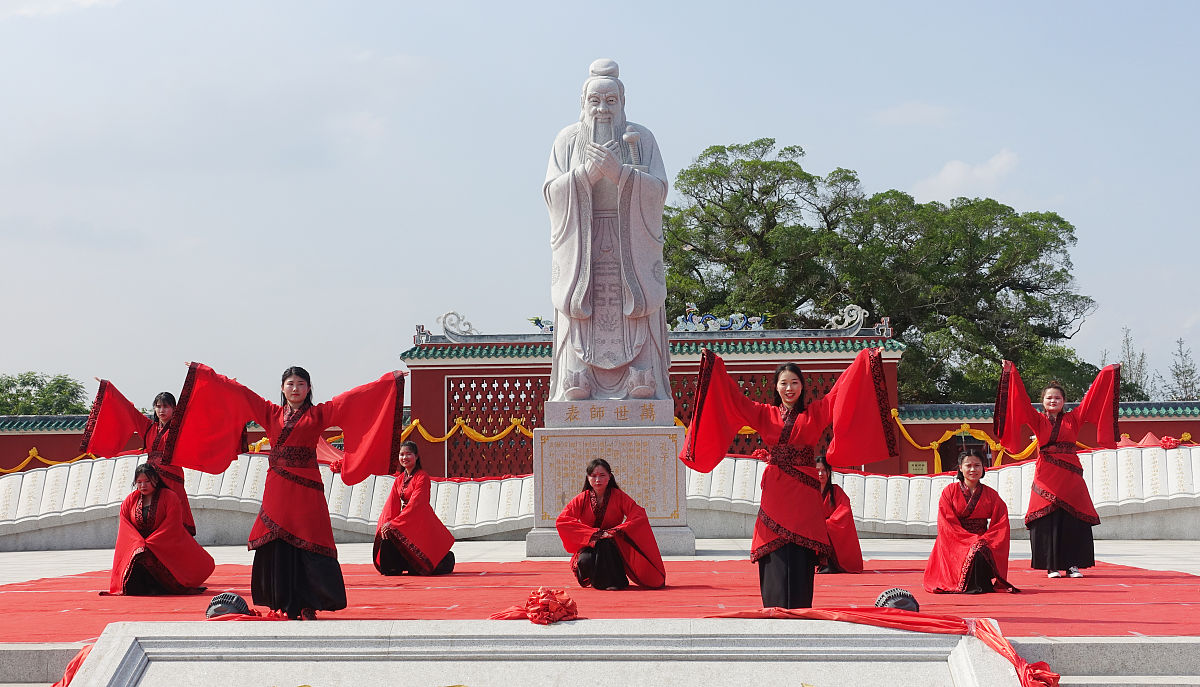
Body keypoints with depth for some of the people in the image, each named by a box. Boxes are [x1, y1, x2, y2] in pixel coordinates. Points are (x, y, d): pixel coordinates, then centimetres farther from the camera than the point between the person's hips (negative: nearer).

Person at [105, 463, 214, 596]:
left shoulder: (169, 497, 0)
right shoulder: (130, 500, 13)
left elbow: (171, 525, -9)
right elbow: (124, 525, 5)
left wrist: (147, 544, -18)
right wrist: (139, 543, -15)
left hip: (167, 547, -3)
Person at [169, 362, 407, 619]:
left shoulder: (318, 414, 8)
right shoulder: (271, 413, 14)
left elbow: (354, 398, 2)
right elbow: (238, 392, 15)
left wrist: (391, 380, -3)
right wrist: (203, 372, 16)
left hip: (306, 489, -2)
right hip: (277, 489, 2)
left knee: (307, 545, -8)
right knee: (277, 546, -1)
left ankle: (307, 605, -4)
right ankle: (286, 605, 6)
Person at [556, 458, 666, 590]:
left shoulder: (618, 496, -3)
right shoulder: (582, 498, -1)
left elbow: (639, 516, -14)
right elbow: (561, 520, -12)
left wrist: (615, 531, -26)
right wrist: (592, 533, -21)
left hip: (614, 545, -1)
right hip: (588, 546, 1)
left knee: (606, 543, -35)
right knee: (585, 561, -33)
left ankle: (614, 581, -19)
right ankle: (596, 581, -1)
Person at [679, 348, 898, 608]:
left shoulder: (815, 413, 9)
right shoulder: (765, 414, 10)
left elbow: (841, 392, 6)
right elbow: (734, 397, 7)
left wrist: (867, 359, 1)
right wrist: (714, 364, 2)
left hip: (804, 491, 0)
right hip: (775, 491, 0)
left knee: (801, 554, -5)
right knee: (777, 554, -3)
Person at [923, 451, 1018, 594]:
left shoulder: (991, 495, 8)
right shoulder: (950, 491, 3)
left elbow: (1001, 524, 2)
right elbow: (947, 524, -4)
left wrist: (983, 540, -15)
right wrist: (970, 540, -16)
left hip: (983, 541, 2)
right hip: (956, 543, -2)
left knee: (981, 551, -31)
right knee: (974, 552, -32)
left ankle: (980, 586, -11)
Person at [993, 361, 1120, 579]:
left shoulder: (1073, 418, 11)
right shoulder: (1038, 420, 8)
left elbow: (1091, 398, 11)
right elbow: (1022, 400, 0)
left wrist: (1109, 373, 11)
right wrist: (1011, 372, -6)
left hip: (1070, 474, 1)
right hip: (1046, 475, -1)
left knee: (1073, 519, -2)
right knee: (1048, 519, -4)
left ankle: (1073, 565, 3)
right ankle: (1052, 566, 0)